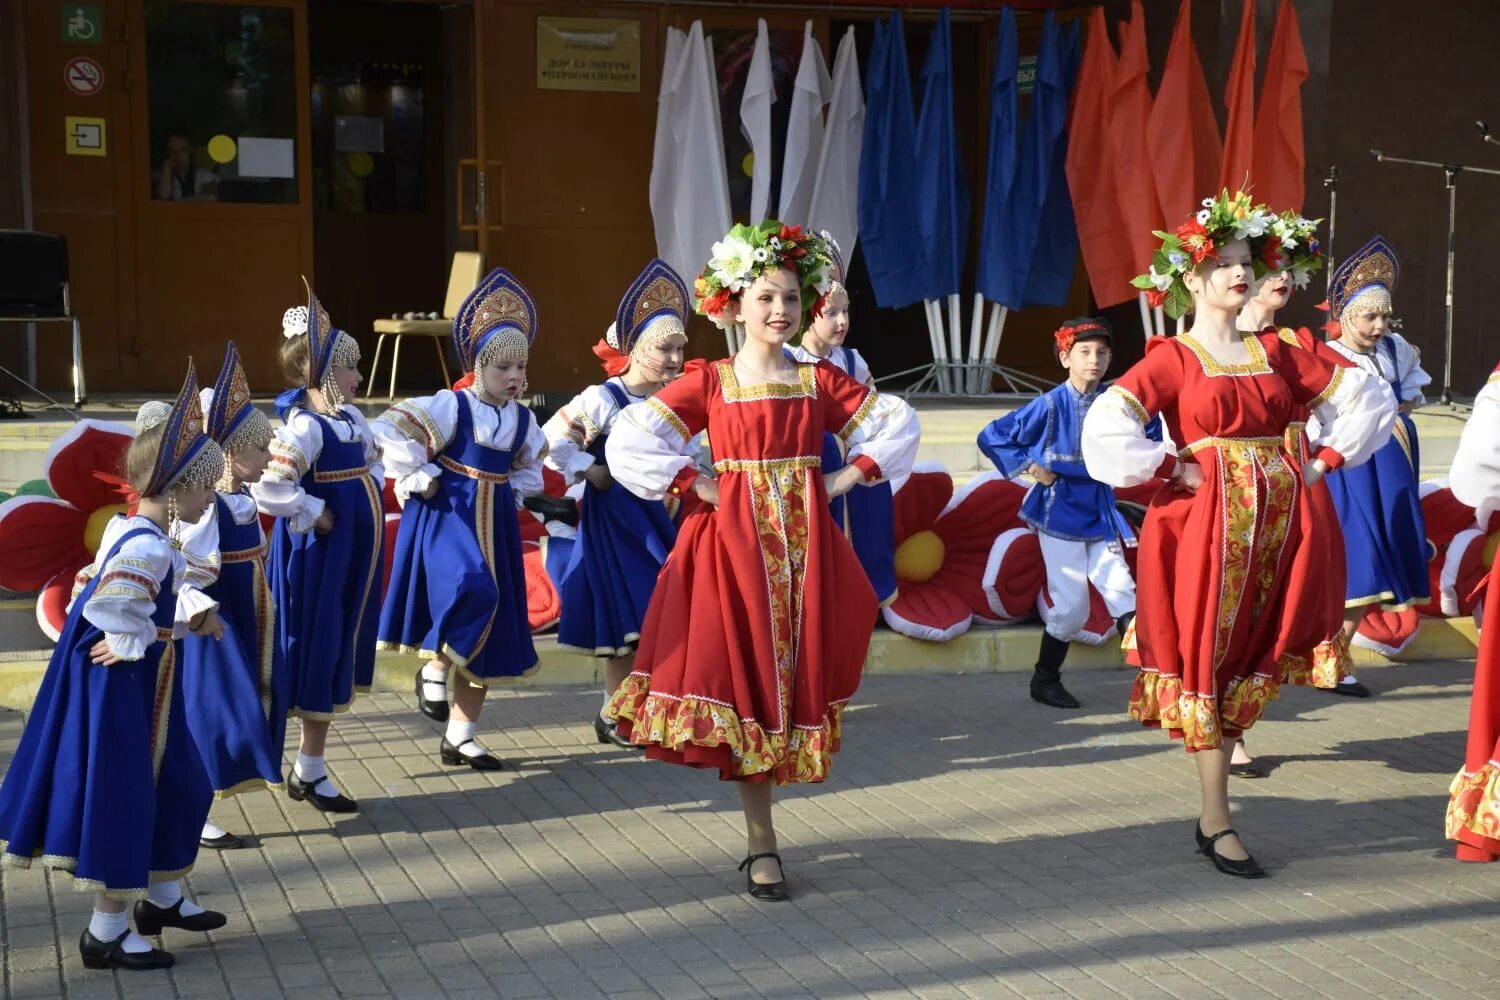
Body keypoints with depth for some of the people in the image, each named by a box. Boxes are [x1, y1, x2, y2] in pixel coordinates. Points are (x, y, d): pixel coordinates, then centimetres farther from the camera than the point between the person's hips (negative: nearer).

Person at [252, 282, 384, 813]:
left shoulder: (350, 418, 8)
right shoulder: (305, 427, -20)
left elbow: (374, 461, 27)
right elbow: (269, 488, -31)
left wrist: (371, 496, 10)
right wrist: (314, 515, -20)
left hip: (350, 557, 9)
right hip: (318, 558, -9)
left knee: (338, 655, 15)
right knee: (319, 656, 0)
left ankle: (310, 765, 26)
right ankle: (309, 773, 12)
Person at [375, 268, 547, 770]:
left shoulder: (523, 419, 6)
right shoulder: (450, 406, -11)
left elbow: (531, 468, 24)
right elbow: (390, 430, -15)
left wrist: (511, 493, 7)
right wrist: (421, 478, -13)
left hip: (496, 525, 6)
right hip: (446, 516, -6)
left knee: (491, 629, 6)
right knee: (471, 591, -34)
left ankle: (460, 735, 15)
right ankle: (434, 669, -6)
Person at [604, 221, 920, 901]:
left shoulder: (819, 381, 7)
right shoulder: (709, 383, -1)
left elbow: (898, 426, 12)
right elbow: (628, 444, -5)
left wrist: (844, 479, 2)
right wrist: (698, 486, -8)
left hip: (805, 544, 3)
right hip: (735, 542, -3)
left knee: (796, 678, 3)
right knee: (744, 684, -2)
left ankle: (759, 836, 21)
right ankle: (762, 844, 7)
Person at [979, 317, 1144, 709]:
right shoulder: (1051, 404, -10)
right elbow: (991, 437, -8)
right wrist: (1030, 467, -11)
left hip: (1100, 514, 4)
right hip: (1060, 514, -4)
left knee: (1123, 595, -3)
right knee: (1071, 606, -1)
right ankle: (1044, 680, 17)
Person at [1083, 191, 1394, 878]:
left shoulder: (1276, 353, 11)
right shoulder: (1173, 358, -3)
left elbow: (1364, 399, 18)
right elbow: (1106, 427, -16)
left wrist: (1324, 461, 8)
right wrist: (1174, 469, -12)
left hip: (1278, 524, 5)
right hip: (1208, 526, -5)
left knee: (1255, 661, 8)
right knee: (1204, 663, -1)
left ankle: (1211, 814, 20)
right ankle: (1217, 823, 5)